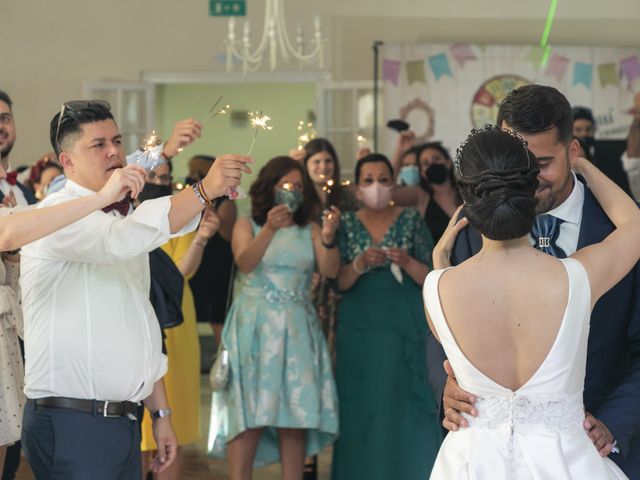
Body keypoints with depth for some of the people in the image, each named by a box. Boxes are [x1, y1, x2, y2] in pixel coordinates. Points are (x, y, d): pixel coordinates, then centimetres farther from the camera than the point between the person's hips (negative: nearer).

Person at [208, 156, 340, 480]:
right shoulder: (247, 226, 6)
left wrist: (328, 237, -22)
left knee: (295, 414, -2)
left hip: (297, 329, 2)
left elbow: (330, 270, -3)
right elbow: (245, 262, -13)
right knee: (249, 413, -8)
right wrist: (270, 229, -29)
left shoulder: (310, 231, 11)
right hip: (254, 327, -2)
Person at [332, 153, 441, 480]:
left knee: (406, 407, -5)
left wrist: (407, 262, -17)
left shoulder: (411, 220, 3)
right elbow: (339, 283, 2)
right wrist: (360, 264, -16)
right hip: (359, 329, 1)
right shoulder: (347, 225, 7)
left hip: (405, 329, -1)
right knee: (362, 409, 0)